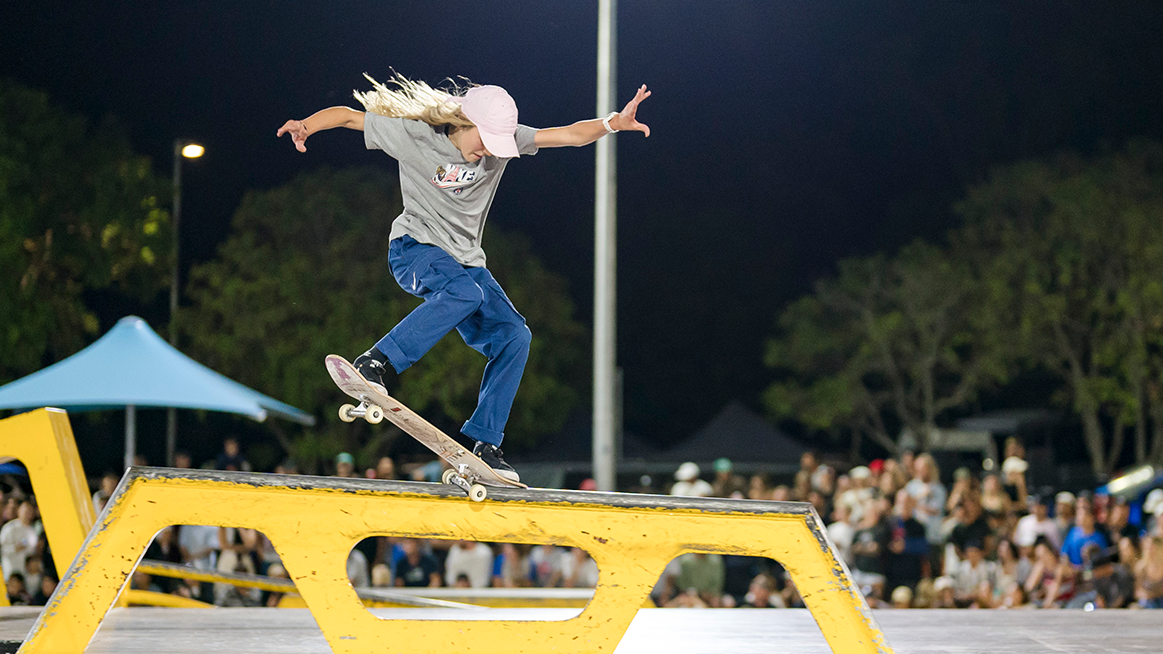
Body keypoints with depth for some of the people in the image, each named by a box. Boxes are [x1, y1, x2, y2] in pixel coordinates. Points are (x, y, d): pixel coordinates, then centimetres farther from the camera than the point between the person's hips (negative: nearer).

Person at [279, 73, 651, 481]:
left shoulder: (502, 139, -4)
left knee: (513, 336, -10)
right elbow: (349, 115, -8)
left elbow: (571, 135, -9)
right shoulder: (414, 136, -13)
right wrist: (306, 125, -25)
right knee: (466, 292, -36)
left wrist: (612, 123, -26)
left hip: (465, 260, 6)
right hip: (414, 248, -6)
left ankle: (484, 442, -4)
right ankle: (373, 364, -34)